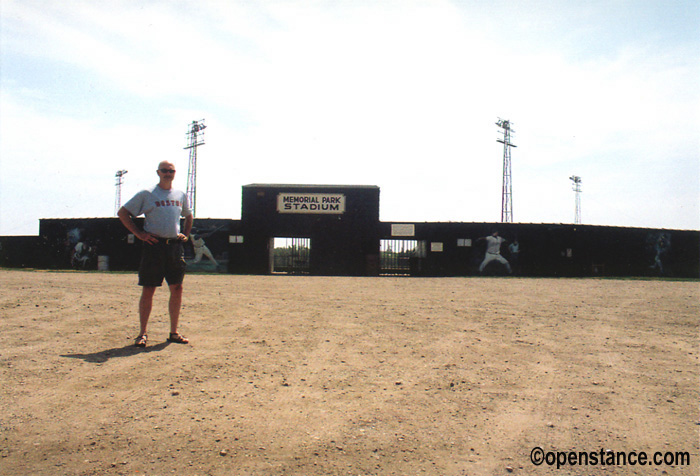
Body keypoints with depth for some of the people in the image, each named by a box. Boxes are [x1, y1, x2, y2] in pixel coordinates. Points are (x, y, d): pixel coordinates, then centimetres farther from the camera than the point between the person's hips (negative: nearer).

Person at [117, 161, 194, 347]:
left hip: (176, 246, 4)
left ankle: (174, 332, 14)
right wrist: (139, 234, -5)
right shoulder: (146, 194, 1)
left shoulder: (181, 195, 14)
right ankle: (143, 334, 8)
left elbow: (189, 216, 31)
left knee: (177, 289, 4)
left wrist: (185, 234, 15)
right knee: (148, 290, -2)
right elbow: (122, 213, 3)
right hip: (154, 246, -4)